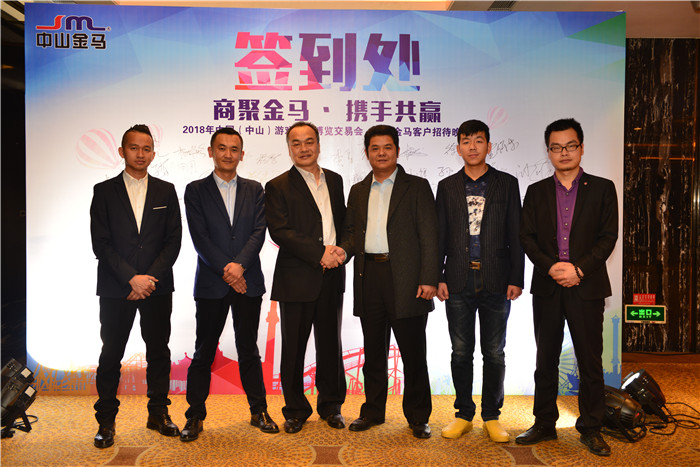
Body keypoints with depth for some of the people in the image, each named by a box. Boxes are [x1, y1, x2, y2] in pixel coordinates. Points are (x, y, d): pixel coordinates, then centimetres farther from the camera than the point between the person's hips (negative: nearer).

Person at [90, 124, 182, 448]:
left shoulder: (166, 191, 8)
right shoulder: (104, 191, 4)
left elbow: (174, 240, 2)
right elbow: (101, 243, -3)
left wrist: (150, 278, -9)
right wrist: (131, 278, -12)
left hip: (157, 287, 1)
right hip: (116, 288, -1)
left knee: (159, 352, 8)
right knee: (111, 354, 5)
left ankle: (158, 414, 22)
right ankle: (106, 421, 18)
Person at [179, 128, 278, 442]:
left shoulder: (254, 190, 9)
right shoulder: (195, 191, 4)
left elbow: (259, 231, -2)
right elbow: (200, 238, -5)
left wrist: (239, 265, -15)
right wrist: (225, 271, -14)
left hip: (248, 281, 2)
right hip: (211, 284, -1)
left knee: (248, 349, 10)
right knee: (204, 352, 6)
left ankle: (259, 411, 22)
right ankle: (195, 416, 19)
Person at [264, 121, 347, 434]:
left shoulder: (335, 180, 13)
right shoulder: (278, 187, -2)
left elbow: (343, 222, 16)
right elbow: (279, 232, -12)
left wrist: (340, 250, -5)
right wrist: (320, 253, -18)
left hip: (332, 277, 4)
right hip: (297, 279, -4)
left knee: (330, 344, 12)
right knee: (293, 347, 6)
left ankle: (330, 405, 28)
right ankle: (295, 410, 22)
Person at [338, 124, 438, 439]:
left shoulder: (417, 187, 4)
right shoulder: (358, 191, 17)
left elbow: (429, 236, -3)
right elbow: (351, 231, 19)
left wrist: (428, 279, -11)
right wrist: (343, 249, -4)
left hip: (405, 280, -4)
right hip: (369, 277, 4)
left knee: (413, 352, 3)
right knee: (373, 351, 12)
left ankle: (418, 417, 17)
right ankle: (373, 411, 26)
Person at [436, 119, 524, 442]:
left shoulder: (506, 184, 6)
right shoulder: (447, 187, 10)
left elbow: (515, 234, 3)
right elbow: (439, 235, 8)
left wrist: (516, 278, -3)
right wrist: (437, 277, 1)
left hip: (496, 282, -1)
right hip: (459, 282, 1)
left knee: (494, 353, 7)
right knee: (461, 352, 8)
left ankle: (491, 416, 20)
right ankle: (464, 414, 22)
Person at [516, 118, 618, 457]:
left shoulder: (602, 188, 5)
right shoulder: (536, 192, 10)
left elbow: (608, 236, -1)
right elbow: (527, 237, 3)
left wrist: (579, 269, -13)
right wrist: (551, 267, -12)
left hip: (587, 286, -2)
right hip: (547, 287, 2)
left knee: (590, 361, 4)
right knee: (546, 361, 10)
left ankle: (591, 429, 19)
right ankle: (544, 425, 22)